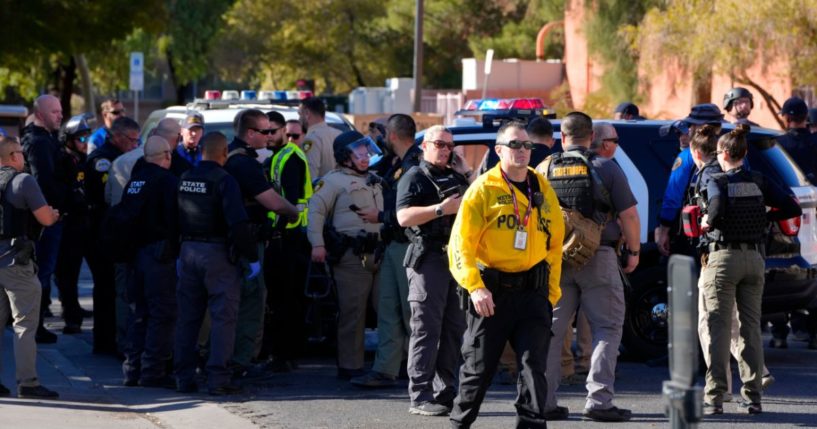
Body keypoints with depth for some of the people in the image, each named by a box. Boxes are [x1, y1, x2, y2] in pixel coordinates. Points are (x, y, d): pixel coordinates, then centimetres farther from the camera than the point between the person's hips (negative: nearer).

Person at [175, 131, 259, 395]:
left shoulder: (184, 179, 7)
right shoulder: (223, 180, -14)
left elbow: (174, 219, 13)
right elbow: (238, 223, -20)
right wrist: (252, 257, -13)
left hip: (188, 251, 6)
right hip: (216, 254, -6)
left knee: (188, 316, 12)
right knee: (223, 316, -2)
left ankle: (184, 377, 14)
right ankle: (218, 378, -7)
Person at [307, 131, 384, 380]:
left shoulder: (374, 182, 23)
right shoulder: (334, 180, 1)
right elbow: (316, 209, -9)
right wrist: (317, 244, -18)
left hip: (378, 253, 7)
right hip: (351, 255, -6)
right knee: (352, 312, -4)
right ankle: (350, 366, 1)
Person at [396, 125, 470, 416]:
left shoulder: (457, 178, 20)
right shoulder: (415, 177, -1)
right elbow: (404, 217, -15)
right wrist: (441, 209, -20)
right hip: (429, 258, -7)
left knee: (454, 328, 8)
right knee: (426, 328, -8)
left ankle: (445, 392, 15)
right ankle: (420, 397, -9)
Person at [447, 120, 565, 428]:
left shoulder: (542, 189, 11)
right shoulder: (483, 189, -3)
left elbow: (555, 243, 17)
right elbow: (460, 244, -7)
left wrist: (552, 291, 11)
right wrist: (475, 287, -19)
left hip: (532, 291, 3)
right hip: (491, 290, -3)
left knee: (533, 365, -5)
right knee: (479, 366, 6)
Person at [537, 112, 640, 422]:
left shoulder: (543, 170, 5)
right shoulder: (606, 168, -3)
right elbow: (629, 214, -6)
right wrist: (633, 251, 7)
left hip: (554, 259, 3)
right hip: (599, 258, -3)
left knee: (550, 330, 9)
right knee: (607, 329, 3)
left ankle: (543, 401, 7)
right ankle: (598, 399, -6)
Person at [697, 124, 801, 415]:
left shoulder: (716, 182, -8)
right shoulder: (759, 182, 5)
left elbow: (717, 210, -26)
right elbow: (792, 208, -1)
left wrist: (706, 223, -5)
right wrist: (764, 218, 11)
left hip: (723, 257, -4)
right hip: (754, 258, 4)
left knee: (719, 328, -1)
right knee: (751, 328, 10)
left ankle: (714, 398, -4)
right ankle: (752, 398, 8)